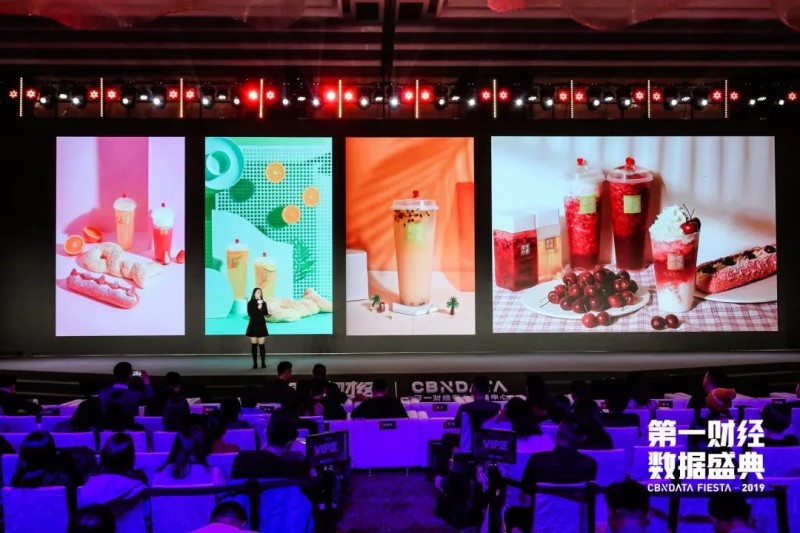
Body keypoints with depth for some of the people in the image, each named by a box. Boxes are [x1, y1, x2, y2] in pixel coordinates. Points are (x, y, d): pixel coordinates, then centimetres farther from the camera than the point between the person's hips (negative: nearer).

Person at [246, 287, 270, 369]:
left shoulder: (263, 303, 7)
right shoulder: (250, 303, -1)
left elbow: (265, 313, 7)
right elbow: (250, 314, -11)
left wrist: (268, 314, -14)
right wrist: (258, 308, -19)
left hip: (261, 325, 2)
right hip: (253, 325, -2)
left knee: (262, 345, -1)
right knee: (254, 345, 0)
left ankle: (263, 363, 1)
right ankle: (255, 363, 5)